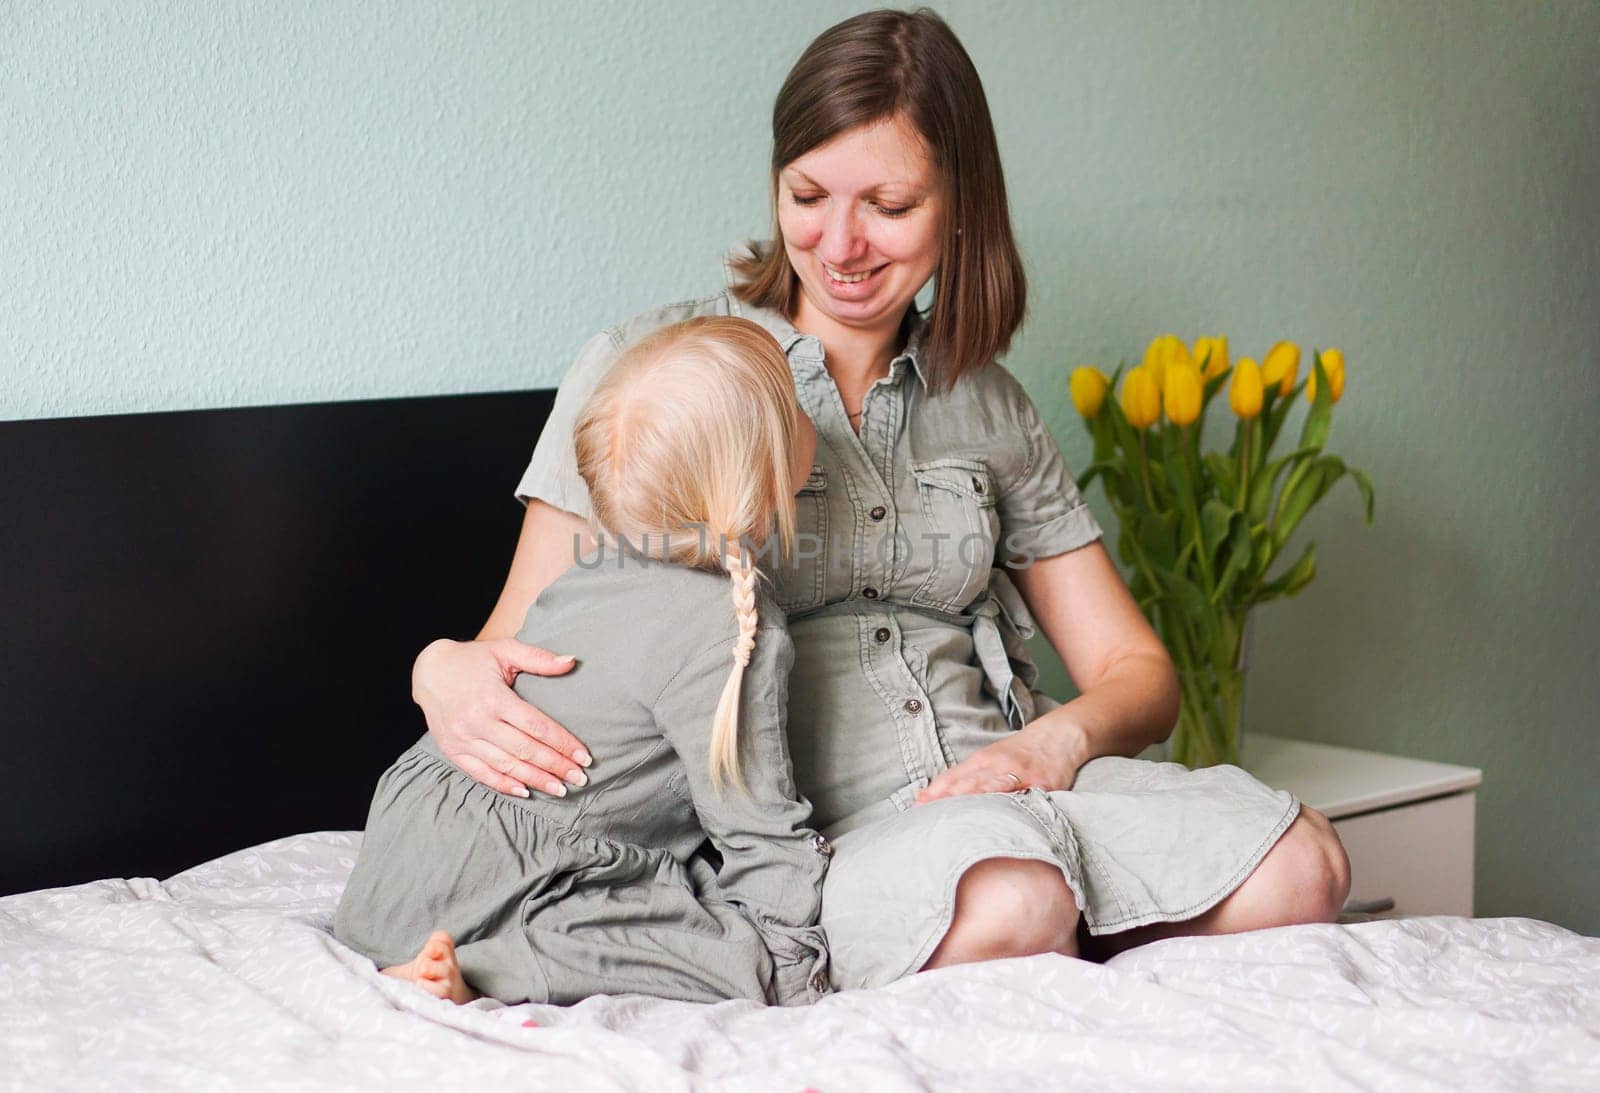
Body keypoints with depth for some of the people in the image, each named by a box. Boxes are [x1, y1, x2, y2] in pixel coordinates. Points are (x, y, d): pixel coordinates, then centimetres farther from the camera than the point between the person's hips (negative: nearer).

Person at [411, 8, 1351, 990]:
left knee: (1300, 868, -25)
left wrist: (1057, 740, -5)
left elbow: (1138, 673, 19)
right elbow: (524, 645, 3)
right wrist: (445, 670, -22)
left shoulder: (989, 407, 17)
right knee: (1005, 907, -38)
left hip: (1004, 790, 4)